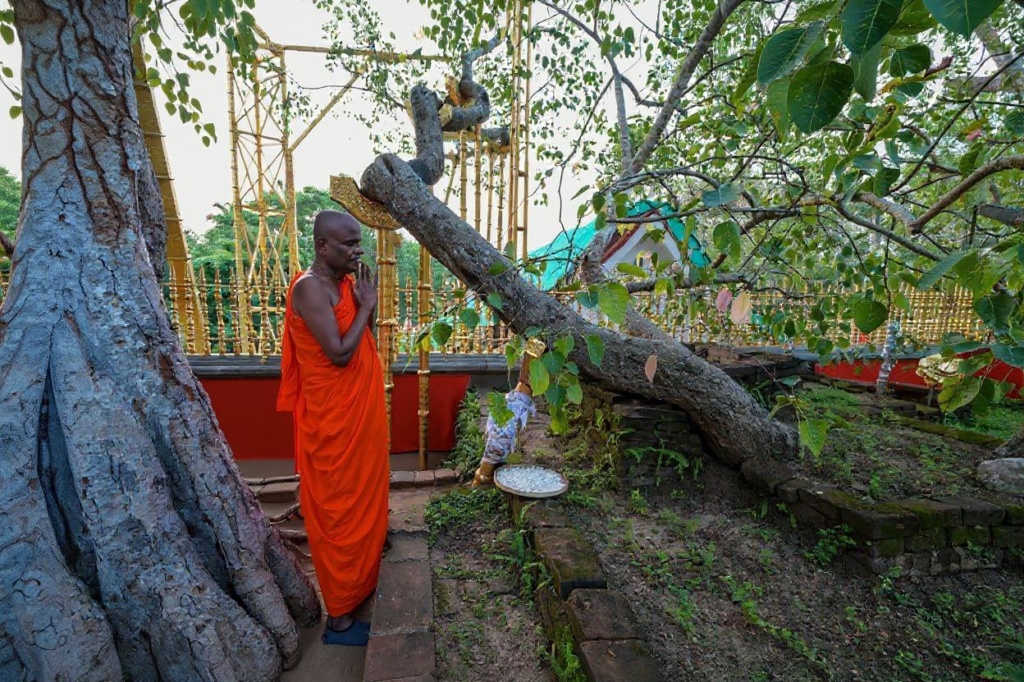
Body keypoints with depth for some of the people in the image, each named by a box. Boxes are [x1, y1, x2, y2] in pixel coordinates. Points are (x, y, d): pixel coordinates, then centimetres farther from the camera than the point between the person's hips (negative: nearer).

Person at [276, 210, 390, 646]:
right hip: (333, 419, -9)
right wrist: (366, 306, -15)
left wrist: (365, 305, -1)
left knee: (363, 499, 22)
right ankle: (338, 615, 25)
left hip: (360, 413, 9)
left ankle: (361, 585, 43)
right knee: (339, 512, 5)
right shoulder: (310, 287, -19)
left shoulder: (344, 282, 8)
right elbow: (340, 354, -25)